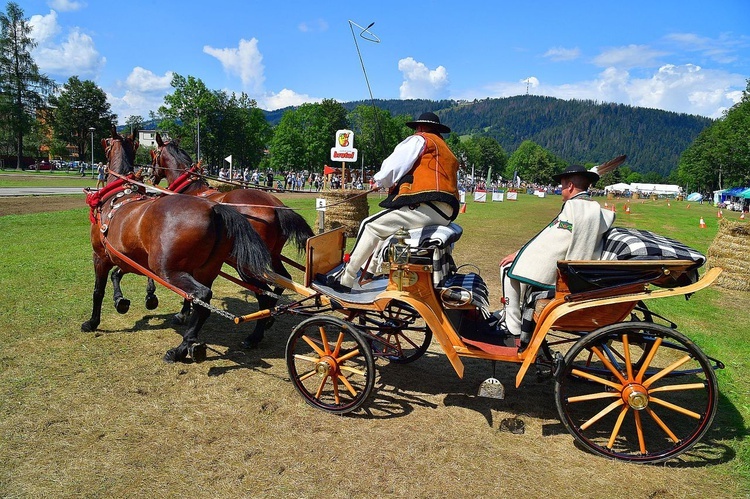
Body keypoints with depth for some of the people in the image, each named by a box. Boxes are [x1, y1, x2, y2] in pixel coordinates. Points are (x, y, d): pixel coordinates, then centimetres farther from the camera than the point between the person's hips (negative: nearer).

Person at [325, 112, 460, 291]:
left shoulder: (419, 140, 7)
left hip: (425, 207, -9)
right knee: (386, 226, 26)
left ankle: (345, 279, 1)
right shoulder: (447, 151, 33)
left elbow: (391, 168, -3)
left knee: (371, 226, 0)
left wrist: (380, 181, 19)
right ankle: (370, 270, 27)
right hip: (446, 214, 9)